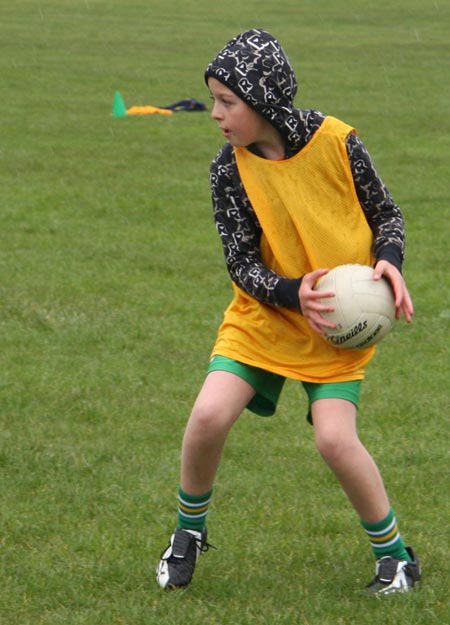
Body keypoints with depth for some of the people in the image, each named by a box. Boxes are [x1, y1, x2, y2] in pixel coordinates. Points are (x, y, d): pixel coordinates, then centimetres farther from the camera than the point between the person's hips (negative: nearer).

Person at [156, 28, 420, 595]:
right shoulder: (230, 168, -10)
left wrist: (389, 261, -19)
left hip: (341, 322, -2)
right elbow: (241, 264, -8)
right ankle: (189, 532, 13)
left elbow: (385, 212, 1)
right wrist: (293, 294, -26)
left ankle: (394, 553, 5)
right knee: (209, 415, -15)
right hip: (263, 314, 2)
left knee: (335, 438, -17)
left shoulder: (335, 140, -14)